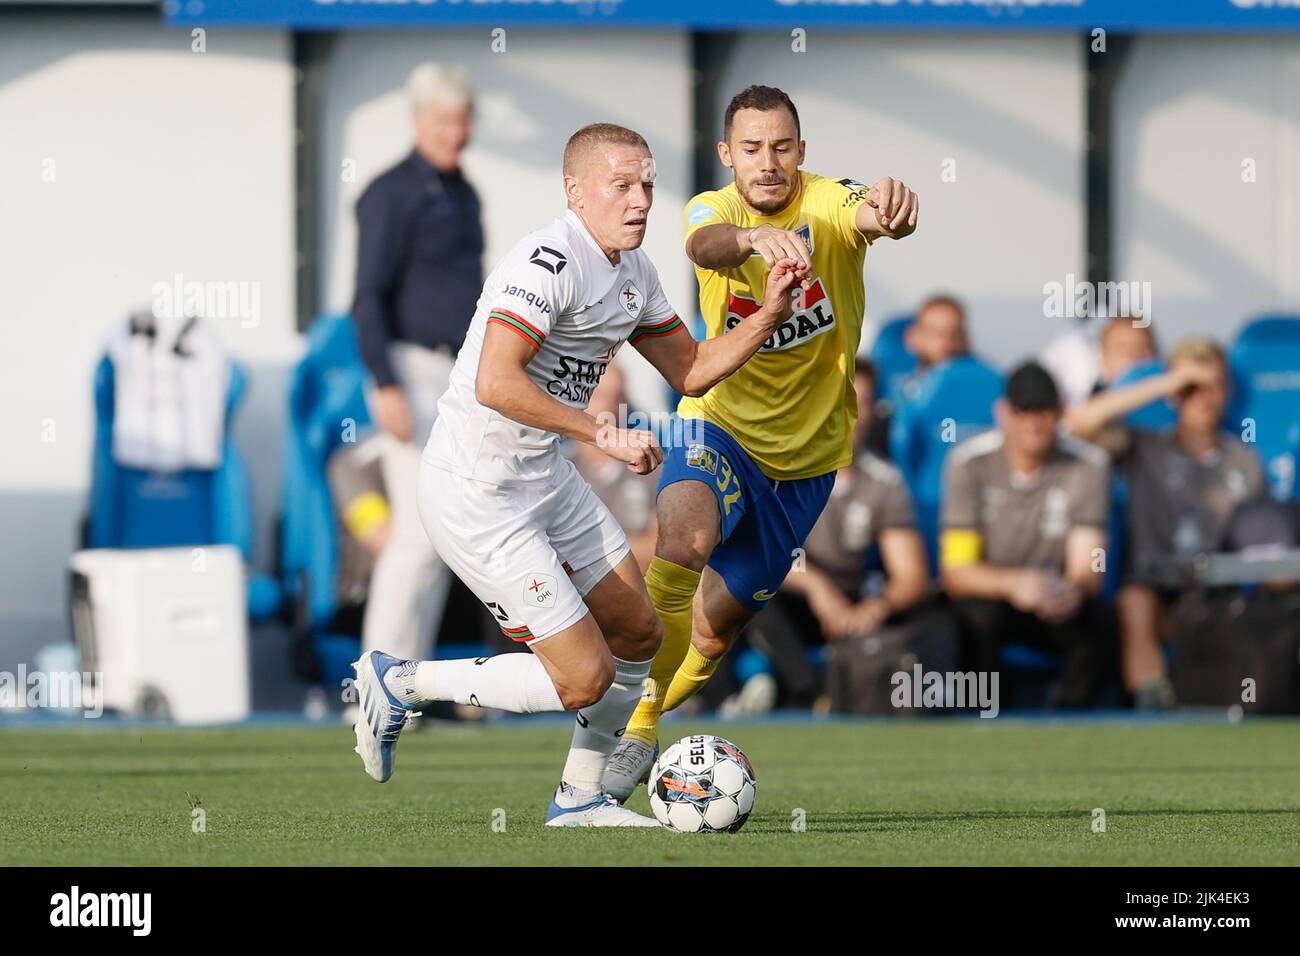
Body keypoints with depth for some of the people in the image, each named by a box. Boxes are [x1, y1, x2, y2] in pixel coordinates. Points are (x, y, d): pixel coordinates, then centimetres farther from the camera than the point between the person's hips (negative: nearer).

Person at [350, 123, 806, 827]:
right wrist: (604, 435, -27)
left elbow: (690, 371, 18)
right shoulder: (548, 262, -22)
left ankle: (580, 798, 32)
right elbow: (495, 384, -31)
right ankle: (398, 684, 6)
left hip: (544, 478, 10)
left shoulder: (632, 274, 9)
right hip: (475, 495, -10)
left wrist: (768, 315, 3)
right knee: (584, 679, -10)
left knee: (637, 634, 15)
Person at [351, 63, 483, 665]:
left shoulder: (464, 196, 16)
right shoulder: (393, 194, -10)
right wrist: (387, 388, -22)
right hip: (414, 375, -8)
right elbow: (369, 297, -15)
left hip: (463, 383, 8)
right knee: (422, 530, -13)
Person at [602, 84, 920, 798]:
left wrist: (890, 207, -65)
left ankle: (643, 721, 34)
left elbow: (875, 216, -39)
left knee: (716, 624, 8)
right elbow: (703, 245, -37)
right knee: (685, 535, -32)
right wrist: (754, 238, -61)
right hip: (723, 424, -1)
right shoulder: (714, 209, -12)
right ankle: (633, 727, -24)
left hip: (809, 451, 1)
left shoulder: (827, 204, -15)